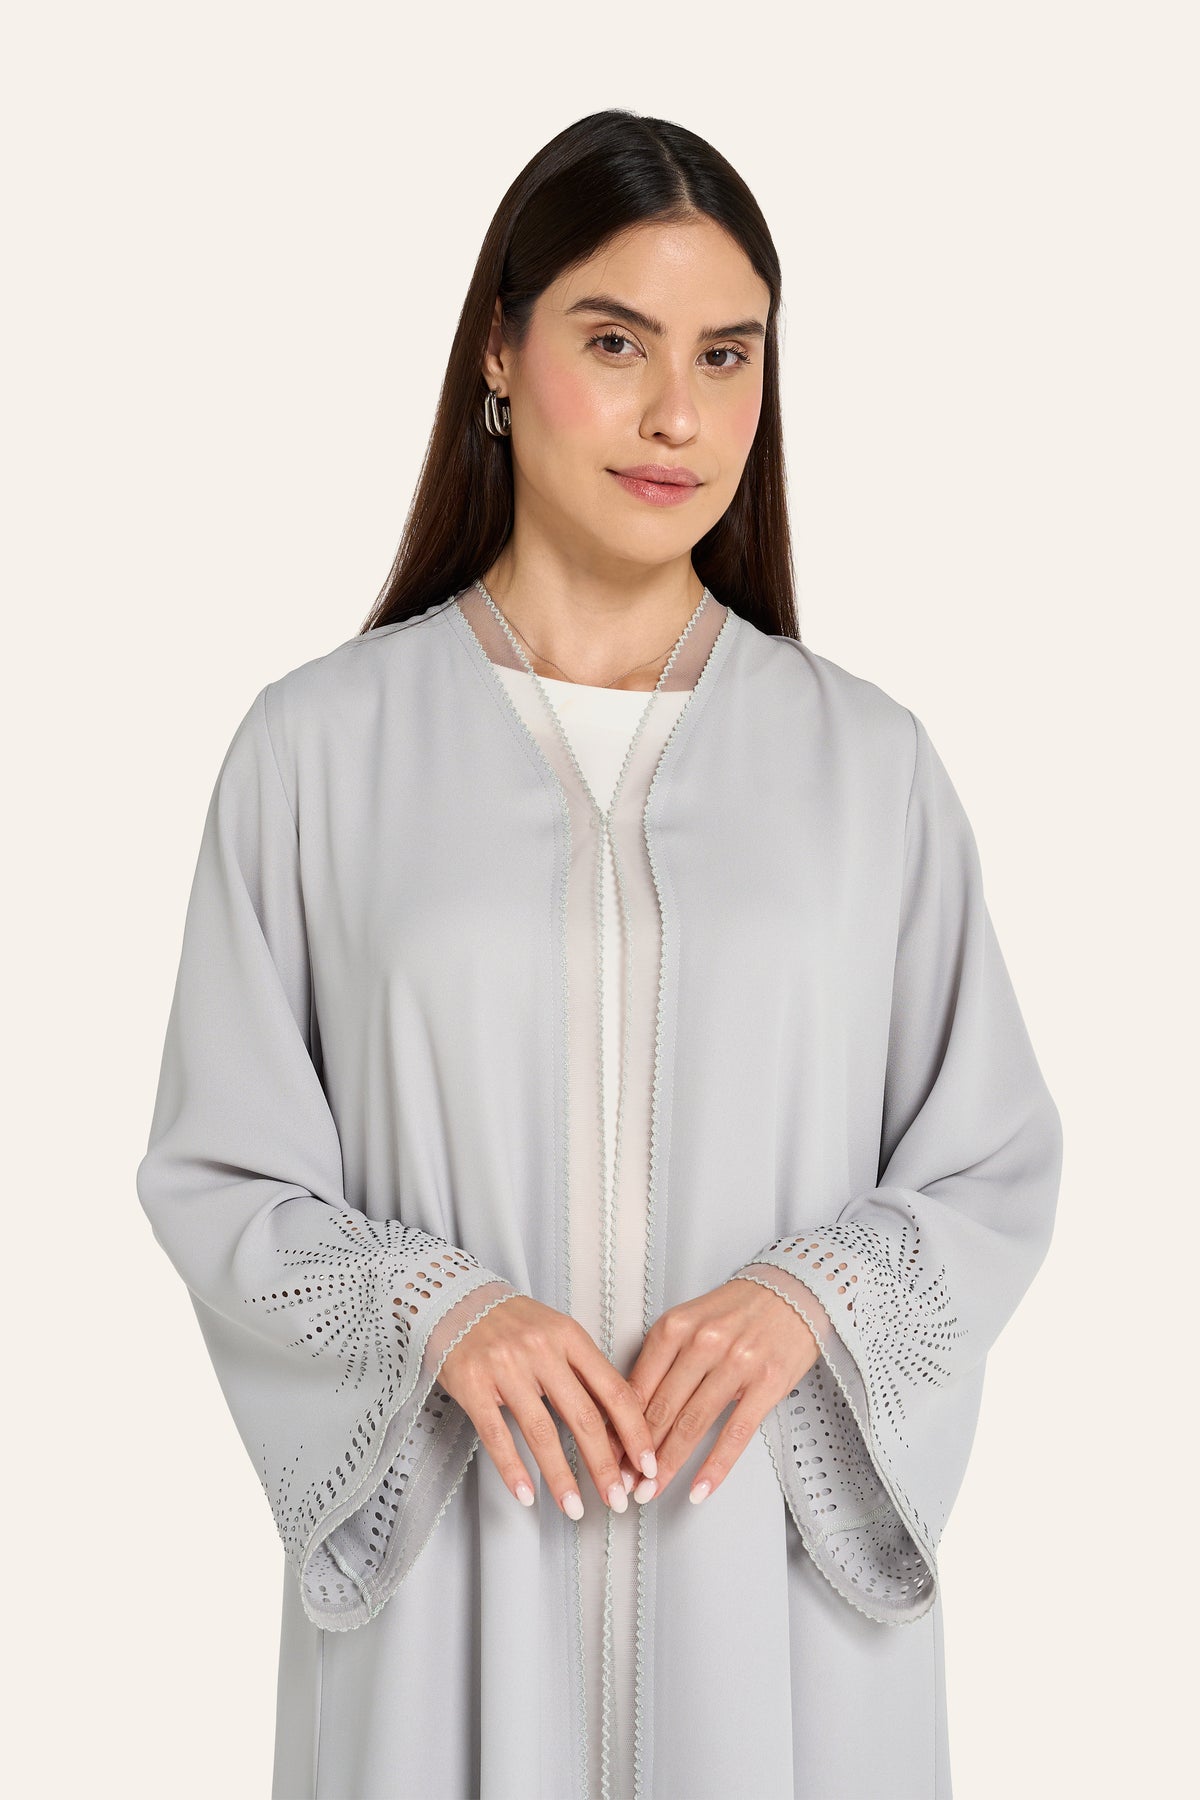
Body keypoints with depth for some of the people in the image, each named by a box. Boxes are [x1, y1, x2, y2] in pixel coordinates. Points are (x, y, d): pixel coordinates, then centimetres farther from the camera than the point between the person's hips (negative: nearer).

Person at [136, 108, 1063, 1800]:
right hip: (445, 1561, -1)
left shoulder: (866, 759, 1)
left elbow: (997, 1169, 5)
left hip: (780, 1564, 1)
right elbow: (217, 1173, 1)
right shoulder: (321, 745, -2)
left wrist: (817, 1294, -13)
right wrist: (432, 1306, -16)